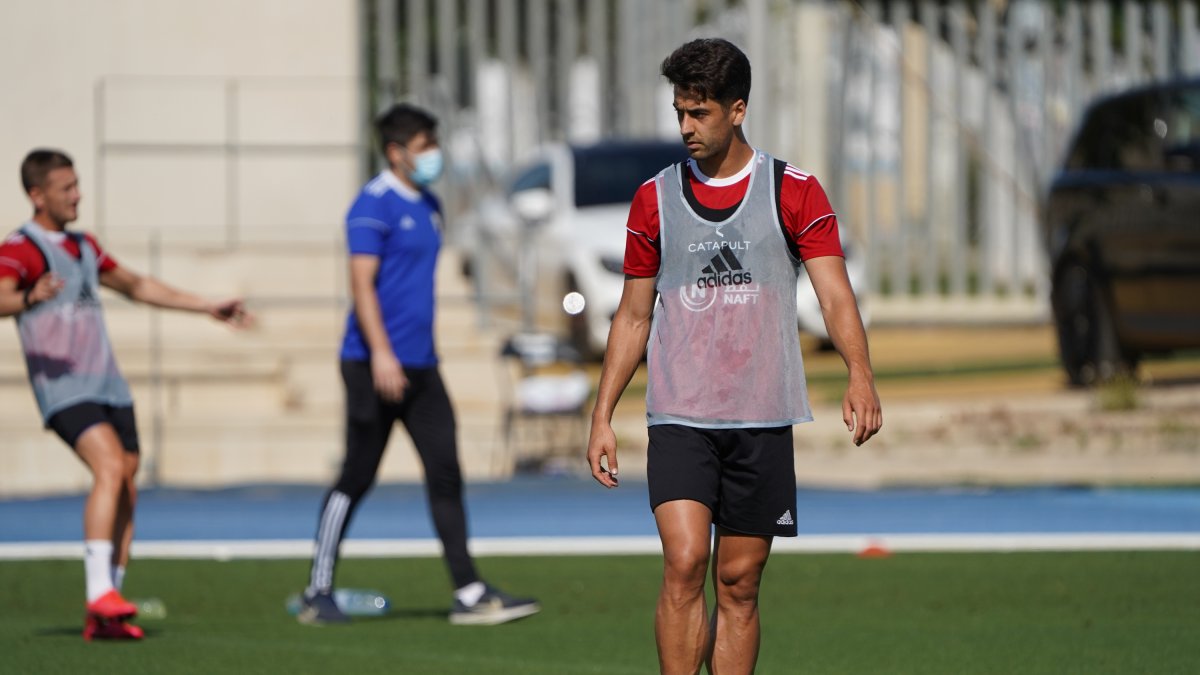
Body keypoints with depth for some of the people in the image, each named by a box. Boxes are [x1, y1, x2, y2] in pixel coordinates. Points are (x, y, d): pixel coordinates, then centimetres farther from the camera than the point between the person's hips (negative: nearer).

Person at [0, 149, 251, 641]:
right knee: (110, 468, -26)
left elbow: (137, 286, 32)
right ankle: (99, 592, -32)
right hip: (64, 390, -8)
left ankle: (103, 616, 8)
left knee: (125, 491, 3)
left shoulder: (83, 246, 19)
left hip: (108, 387, 8)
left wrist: (209, 307, 33)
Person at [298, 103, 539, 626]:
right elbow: (362, 283, -16)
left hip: (420, 366, 8)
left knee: (445, 474, 0)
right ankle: (317, 593, 9)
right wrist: (381, 354, -24)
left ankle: (468, 593, -2)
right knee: (356, 479, -2)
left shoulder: (427, 205, 16)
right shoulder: (374, 205, -10)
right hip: (375, 364, -8)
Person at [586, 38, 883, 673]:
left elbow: (835, 295, -7)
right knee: (684, 563, -16)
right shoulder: (655, 199, 7)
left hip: (762, 423, 0)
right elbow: (633, 316, 13)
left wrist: (860, 375, -25)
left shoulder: (795, 192, 2)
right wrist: (602, 417, 7)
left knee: (738, 585, 4)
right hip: (678, 420, 0)